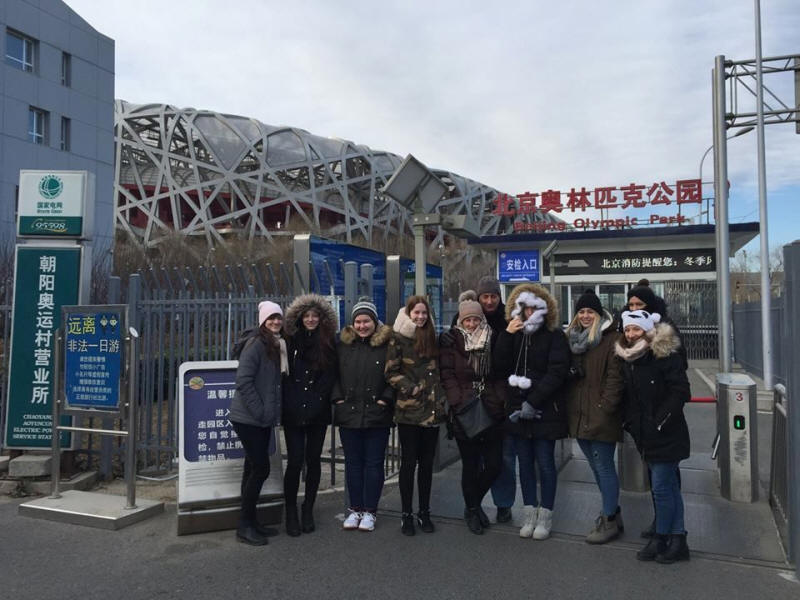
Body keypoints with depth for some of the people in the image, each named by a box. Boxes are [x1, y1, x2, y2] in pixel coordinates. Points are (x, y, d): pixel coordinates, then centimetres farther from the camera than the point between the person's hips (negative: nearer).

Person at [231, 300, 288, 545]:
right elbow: (243, 380, -20)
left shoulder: (278, 346, 12)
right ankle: (245, 526, 6)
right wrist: (259, 411, -18)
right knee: (261, 468, -7)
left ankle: (249, 522, 23)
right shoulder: (256, 344, -14)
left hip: (263, 420, 8)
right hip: (248, 419, -8)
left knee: (253, 468, 13)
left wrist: (270, 412, 11)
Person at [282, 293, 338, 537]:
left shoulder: (329, 343, 4)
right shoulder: (291, 342, 4)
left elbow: (330, 377, 4)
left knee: (313, 460, 7)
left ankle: (308, 509, 23)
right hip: (293, 412, -1)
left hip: (318, 412, 1)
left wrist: (316, 400, -3)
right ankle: (291, 512, 12)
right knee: (295, 461, -4)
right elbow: (284, 373, 6)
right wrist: (292, 402, -3)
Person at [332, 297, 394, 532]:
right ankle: (355, 508, 23)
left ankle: (370, 511, 17)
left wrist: (386, 399, -10)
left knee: (373, 463, 5)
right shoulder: (343, 344, 6)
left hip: (377, 415, -3)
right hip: (348, 414, 3)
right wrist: (338, 397, -1)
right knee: (353, 462, 11)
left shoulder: (387, 344, -3)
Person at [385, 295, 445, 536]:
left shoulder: (432, 338, 12)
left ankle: (424, 512, 21)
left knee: (427, 462, 10)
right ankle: (407, 514, 14)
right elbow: (391, 373, -6)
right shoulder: (398, 339, -3)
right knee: (409, 462, 2)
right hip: (408, 410, -4)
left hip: (432, 410, 4)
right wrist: (413, 389, -13)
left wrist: (437, 395, 8)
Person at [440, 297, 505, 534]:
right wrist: (459, 404, -13)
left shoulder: (492, 341, 9)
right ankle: (472, 509, 27)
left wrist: (501, 400, -2)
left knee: (494, 464, 3)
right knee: (470, 465, 6)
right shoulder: (451, 342, 1)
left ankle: (473, 504, 28)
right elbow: (447, 375, -4)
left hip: (492, 412, 3)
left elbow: (500, 374, 11)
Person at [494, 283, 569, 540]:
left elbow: (556, 372, -12)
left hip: (545, 410, -4)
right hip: (518, 409, 4)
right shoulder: (515, 335, 9)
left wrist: (533, 402, -18)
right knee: (525, 463, 10)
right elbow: (500, 365, -2)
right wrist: (507, 334, -12)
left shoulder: (554, 336, -3)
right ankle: (530, 514, 20)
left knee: (545, 463, 1)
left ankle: (545, 517, 13)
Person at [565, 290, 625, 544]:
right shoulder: (573, 338, 13)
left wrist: (606, 407, -20)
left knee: (603, 466, -1)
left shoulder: (611, 339, -10)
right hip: (579, 415, 8)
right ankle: (612, 511, 32)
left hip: (601, 415, -8)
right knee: (597, 466, 17)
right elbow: (566, 374, 18)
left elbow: (615, 377, -16)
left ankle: (610, 521, 11)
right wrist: (568, 407, 7)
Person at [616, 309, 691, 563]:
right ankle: (678, 540, 23)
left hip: (666, 435, -7)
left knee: (661, 488, -2)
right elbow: (628, 397, 16)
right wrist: (631, 423, 5)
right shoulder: (627, 360, 8)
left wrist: (660, 421, -17)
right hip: (646, 436, 7)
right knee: (669, 487, 15)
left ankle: (660, 539, 14)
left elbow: (680, 392, -17)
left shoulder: (666, 356, -13)